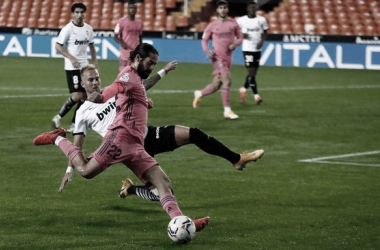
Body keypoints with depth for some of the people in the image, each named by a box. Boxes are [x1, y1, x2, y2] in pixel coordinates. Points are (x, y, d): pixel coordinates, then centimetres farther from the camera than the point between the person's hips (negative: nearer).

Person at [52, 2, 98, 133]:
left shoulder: (88, 29, 7)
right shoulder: (68, 29, -10)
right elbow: (58, 46, -10)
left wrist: (94, 62, 11)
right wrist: (71, 58, -18)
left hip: (85, 66, 6)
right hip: (72, 67, -6)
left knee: (85, 96, 3)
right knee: (77, 95, -14)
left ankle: (74, 124, 11)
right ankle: (58, 117, 2)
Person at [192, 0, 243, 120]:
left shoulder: (233, 23, 5)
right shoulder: (212, 25, 0)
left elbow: (240, 37, 11)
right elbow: (204, 39, 8)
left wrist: (235, 44, -11)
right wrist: (206, 51, -9)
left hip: (227, 57, 4)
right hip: (217, 57, -4)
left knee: (216, 85, 9)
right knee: (227, 80, -19)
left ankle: (199, 94, 39)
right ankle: (227, 111, -16)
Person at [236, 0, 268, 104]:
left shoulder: (261, 20, 2)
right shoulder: (241, 20, -4)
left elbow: (265, 32, 12)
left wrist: (262, 41, -6)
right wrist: (242, 35, -14)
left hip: (257, 49, 4)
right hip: (247, 49, -4)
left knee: (254, 72, 10)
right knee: (251, 72, -9)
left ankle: (244, 89, 33)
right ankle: (256, 95, -6)